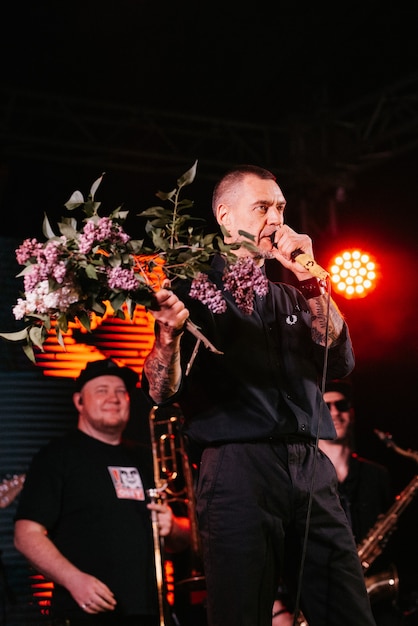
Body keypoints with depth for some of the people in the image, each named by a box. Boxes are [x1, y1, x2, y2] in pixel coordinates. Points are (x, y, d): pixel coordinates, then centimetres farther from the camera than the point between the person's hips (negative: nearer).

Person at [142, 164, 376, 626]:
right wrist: (169, 332, -24)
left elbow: (339, 363, 7)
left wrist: (310, 281, -3)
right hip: (237, 466, -5)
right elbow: (163, 393, -3)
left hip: (312, 467, 5)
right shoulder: (195, 289, 5)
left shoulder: (291, 297, 22)